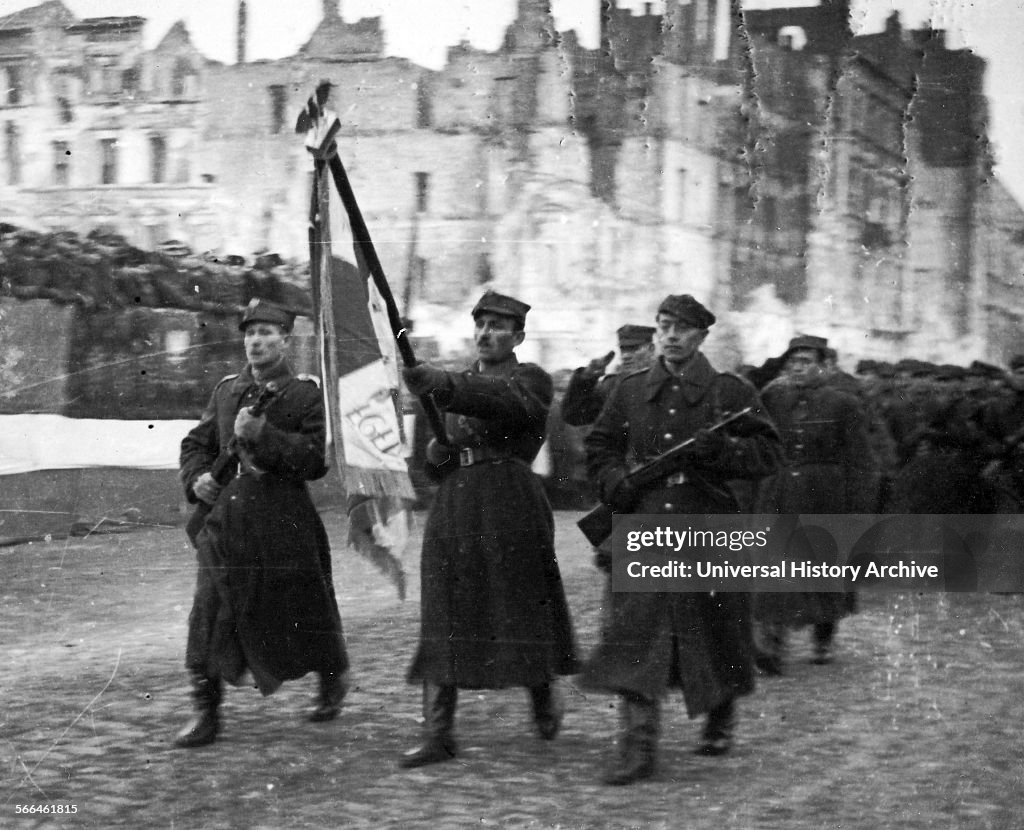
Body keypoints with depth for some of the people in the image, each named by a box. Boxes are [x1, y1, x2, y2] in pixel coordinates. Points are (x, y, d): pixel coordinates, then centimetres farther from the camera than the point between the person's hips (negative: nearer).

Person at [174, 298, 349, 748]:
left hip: (284, 525, -3)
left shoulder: (306, 393, -2)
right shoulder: (226, 390, 12)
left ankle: (333, 678, 37)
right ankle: (205, 713, 1)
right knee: (208, 614, -5)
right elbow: (196, 444, 20)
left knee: (302, 615, 9)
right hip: (225, 521, 4)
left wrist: (263, 434, -22)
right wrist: (197, 478, 0)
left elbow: (315, 460, -12)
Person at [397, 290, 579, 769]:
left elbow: (500, 401, -24)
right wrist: (434, 453, -4)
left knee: (521, 609, 3)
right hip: (453, 508, 5)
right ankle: (438, 735, -3)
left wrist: (441, 384, -39)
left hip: (510, 506, -5)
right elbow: (430, 460, 21)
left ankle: (544, 699, 31)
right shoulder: (456, 382, 19)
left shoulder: (530, 380, 0)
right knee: (442, 620, -2)